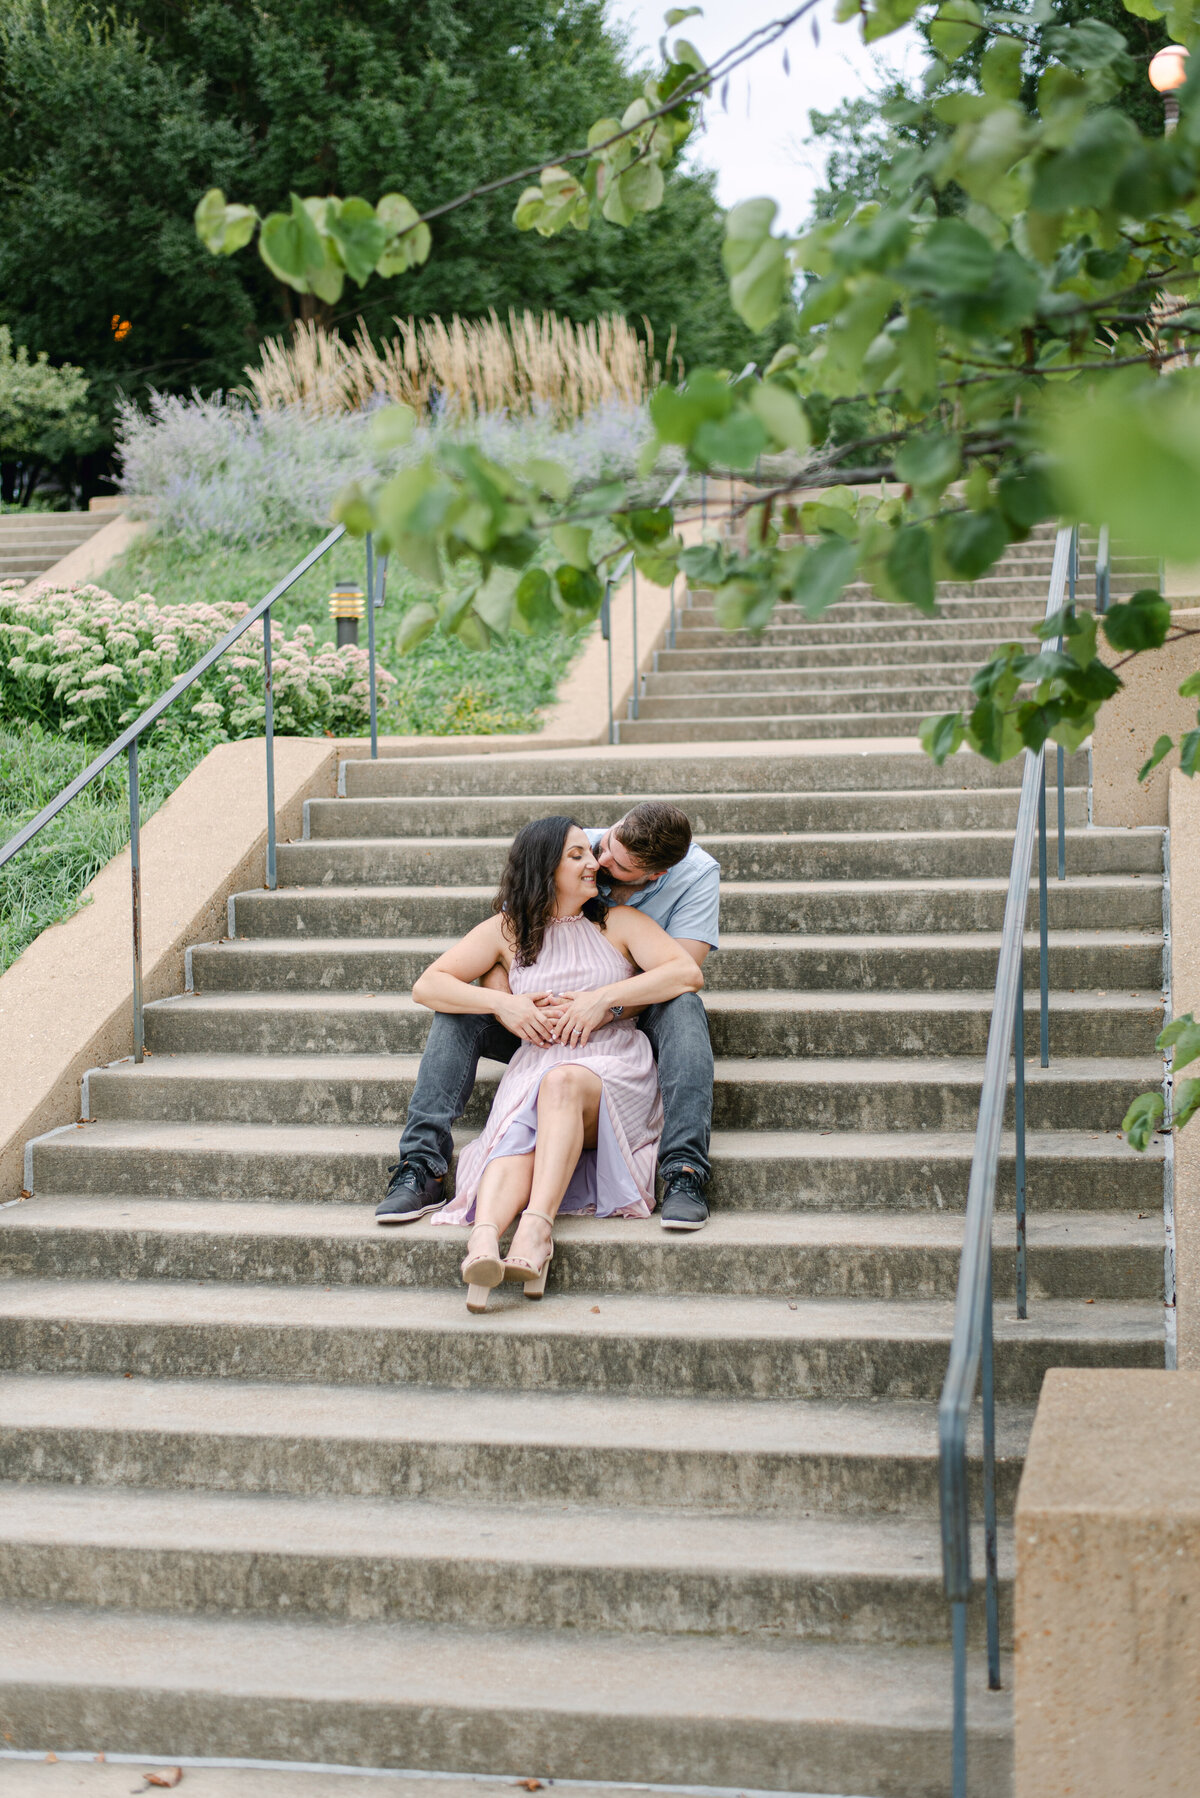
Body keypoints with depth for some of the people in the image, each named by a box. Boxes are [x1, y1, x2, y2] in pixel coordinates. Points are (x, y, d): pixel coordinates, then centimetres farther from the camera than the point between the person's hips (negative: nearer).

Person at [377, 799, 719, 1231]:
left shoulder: (698, 873, -17)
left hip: (637, 1020, -2)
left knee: (682, 1006, -36)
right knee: (458, 1013, -20)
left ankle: (683, 1174, -45)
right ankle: (420, 1169, -27)